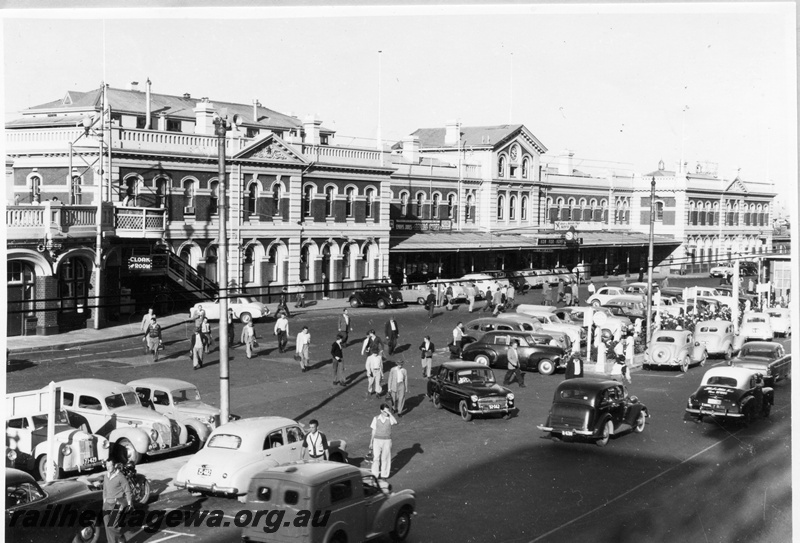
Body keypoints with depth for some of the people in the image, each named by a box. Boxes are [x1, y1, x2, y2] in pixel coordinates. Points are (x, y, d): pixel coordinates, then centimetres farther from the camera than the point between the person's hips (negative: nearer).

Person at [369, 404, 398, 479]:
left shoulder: (390, 418, -4)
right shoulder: (376, 419, 0)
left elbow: (395, 422, -28)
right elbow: (374, 431, 7)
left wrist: (390, 413, -22)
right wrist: (371, 442, 9)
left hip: (387, 441, -1)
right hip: (377, 440, 1)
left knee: (385, 458, 5)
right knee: (376, 458, 1)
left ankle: (384, 474, 16)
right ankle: (375, 475, 10)